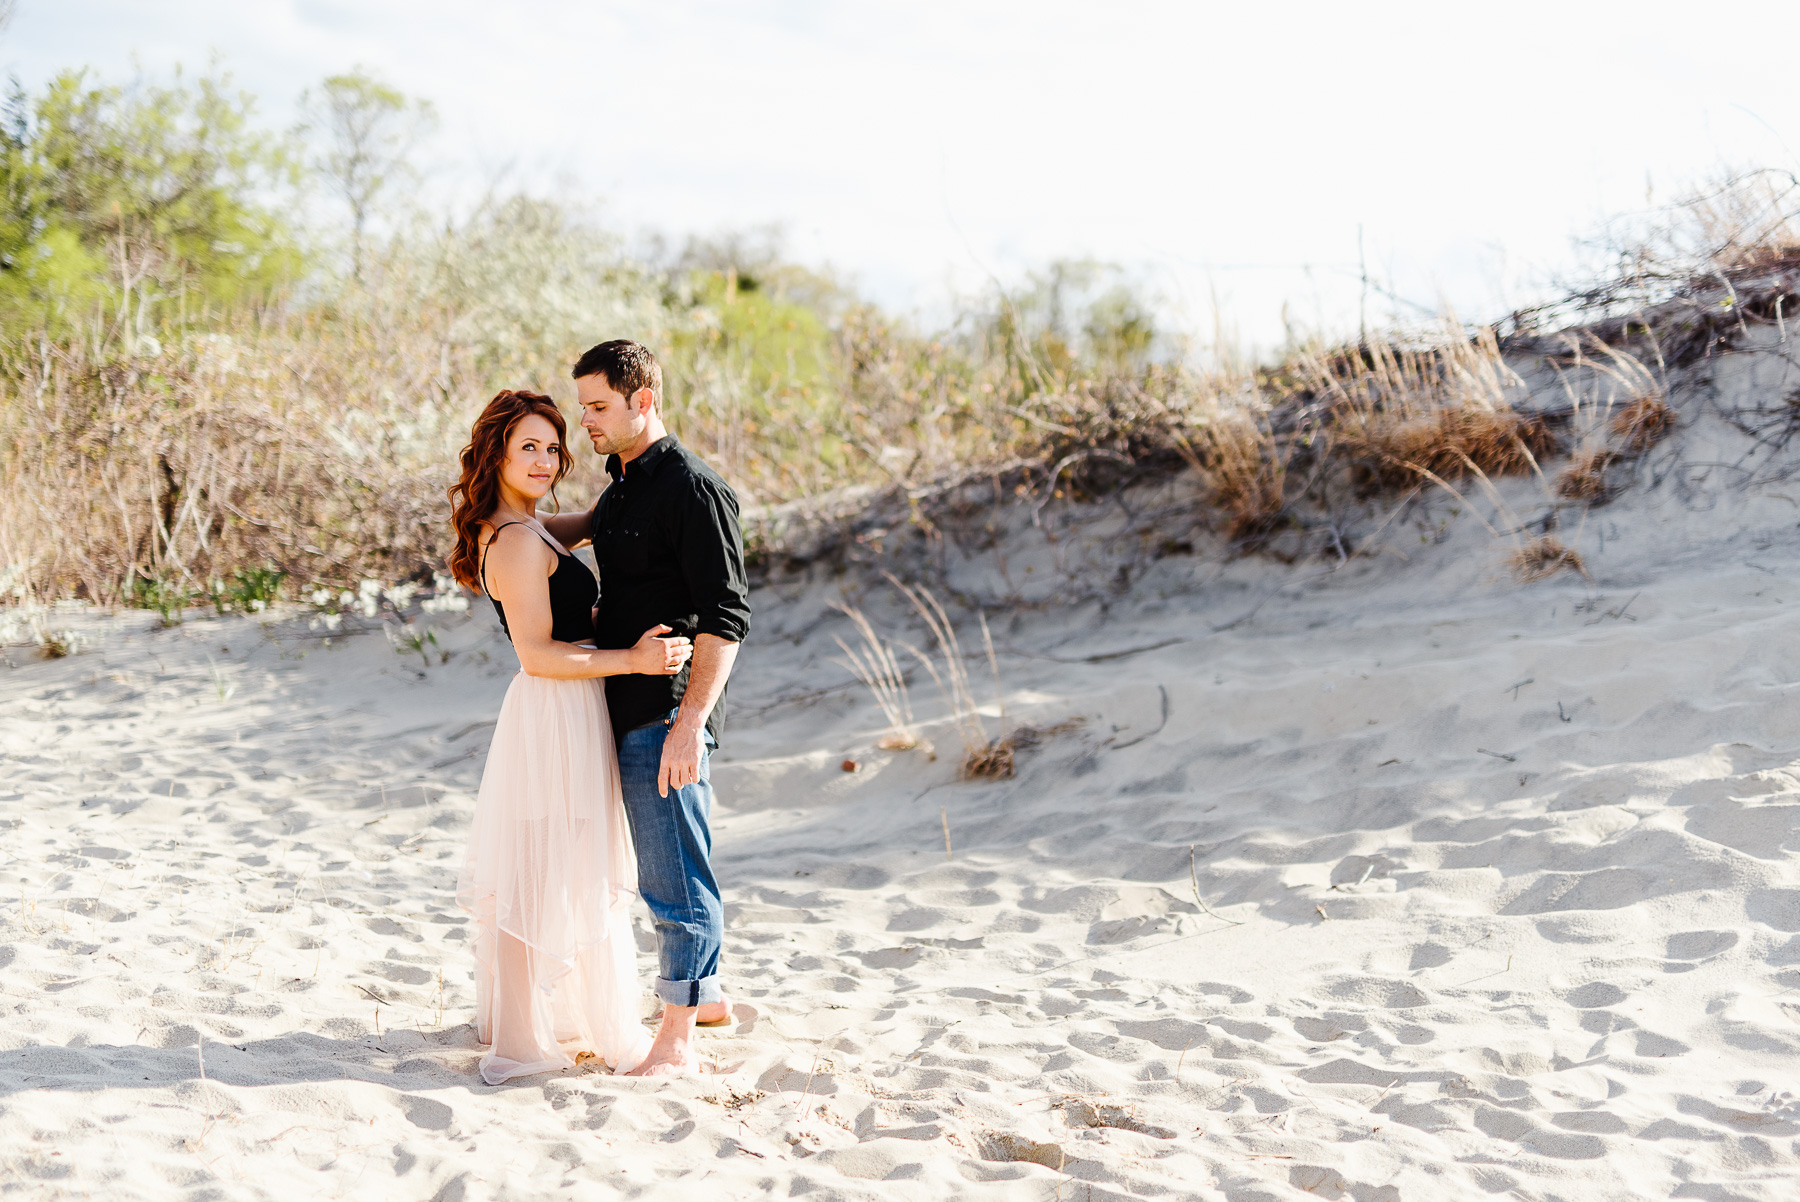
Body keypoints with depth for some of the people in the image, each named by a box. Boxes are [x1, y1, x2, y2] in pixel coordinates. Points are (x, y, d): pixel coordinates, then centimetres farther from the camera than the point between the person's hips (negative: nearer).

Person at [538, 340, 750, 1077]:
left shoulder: (693, 490, -15)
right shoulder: (623, 484, 13)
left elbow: (725, 619, -19)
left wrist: (688, 723, -25)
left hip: (668, 713, -10)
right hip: (627, 710, 10)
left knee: (676, 877, -5)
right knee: (663, 868, 20)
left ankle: (677, 1042, 2)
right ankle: (706, 996, 35)